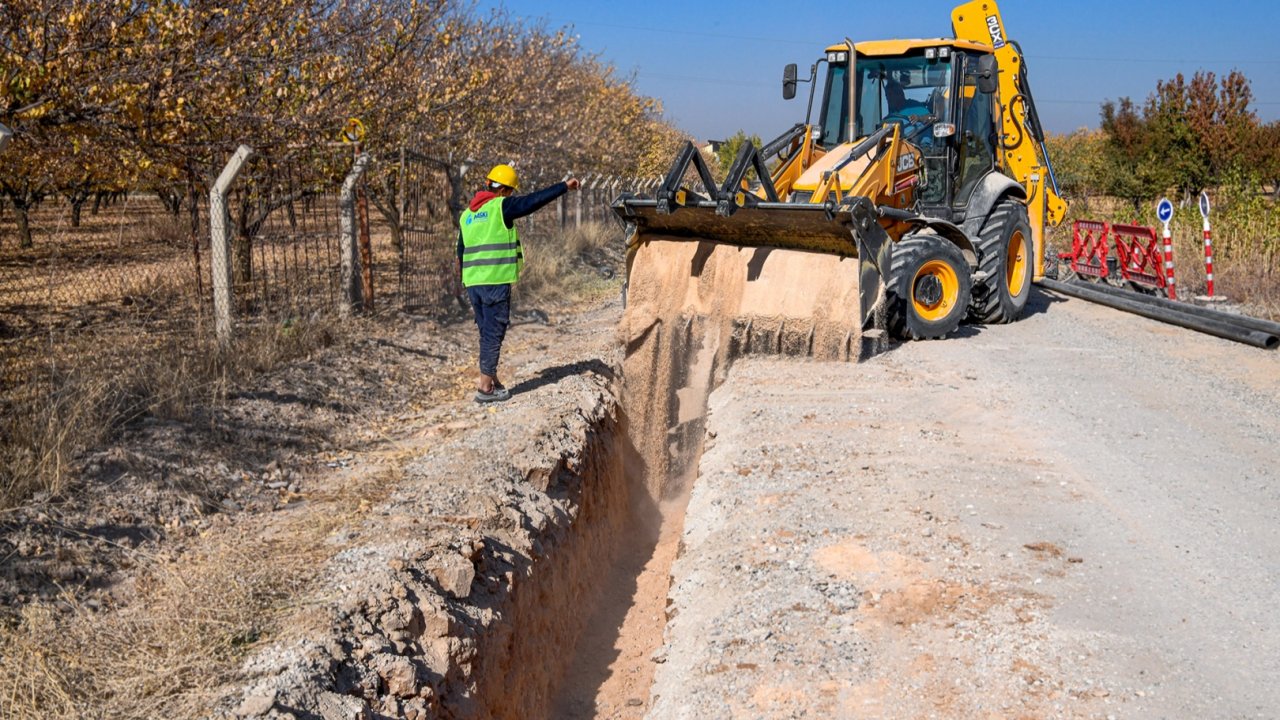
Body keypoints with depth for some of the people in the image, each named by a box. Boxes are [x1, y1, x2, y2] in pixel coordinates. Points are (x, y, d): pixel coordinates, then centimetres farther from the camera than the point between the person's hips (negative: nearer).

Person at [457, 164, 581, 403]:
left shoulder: (467, 214, 16)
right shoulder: (501, 206, -6)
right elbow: (535, 200, -10)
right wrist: (564, 186, -2)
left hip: (473, 282, 7)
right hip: (496, 280, -7)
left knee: (488, 332, 17)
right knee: (494, 332, -1)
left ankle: (491, 379, 24)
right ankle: (485, 387, 1)